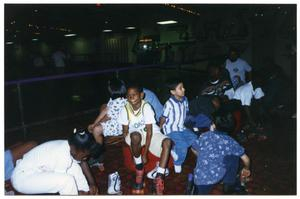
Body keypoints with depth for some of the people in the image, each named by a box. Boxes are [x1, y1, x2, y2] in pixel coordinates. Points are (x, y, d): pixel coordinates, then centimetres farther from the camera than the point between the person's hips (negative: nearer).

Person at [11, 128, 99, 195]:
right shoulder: (63, 157, -30)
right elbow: (61, 181, -20)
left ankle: (87, 192, 11)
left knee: (74, 167, 4)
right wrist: (82, 194, -8)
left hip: (35, 171, 9)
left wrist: (92, 183, 7)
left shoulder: (71, 146, -6)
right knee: (67, 180, -26)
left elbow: (83, 163, 11)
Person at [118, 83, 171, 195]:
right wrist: (132, 145, -20)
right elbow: (125, 132, -5)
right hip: (136, 135, 1)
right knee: (135, 135, -37)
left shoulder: (146, 107, -22)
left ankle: (159, 178, -24)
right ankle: (139, 169, -14)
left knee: (167, 142, -30)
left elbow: (149, 131, -22)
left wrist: (145, 154, -23)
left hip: (152, 133, 0)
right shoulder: (125, 110, -14)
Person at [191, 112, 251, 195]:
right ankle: (229, 185, 27)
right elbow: (246, 159, 6)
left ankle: (193, 186, 10)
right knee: (234, 155, 19)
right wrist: (246, 169, 28)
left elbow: (194, 149, 17)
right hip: (217, 176, -3)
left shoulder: (204, 135, 1)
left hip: (200, 178, 3)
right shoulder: (230, 141, -1)